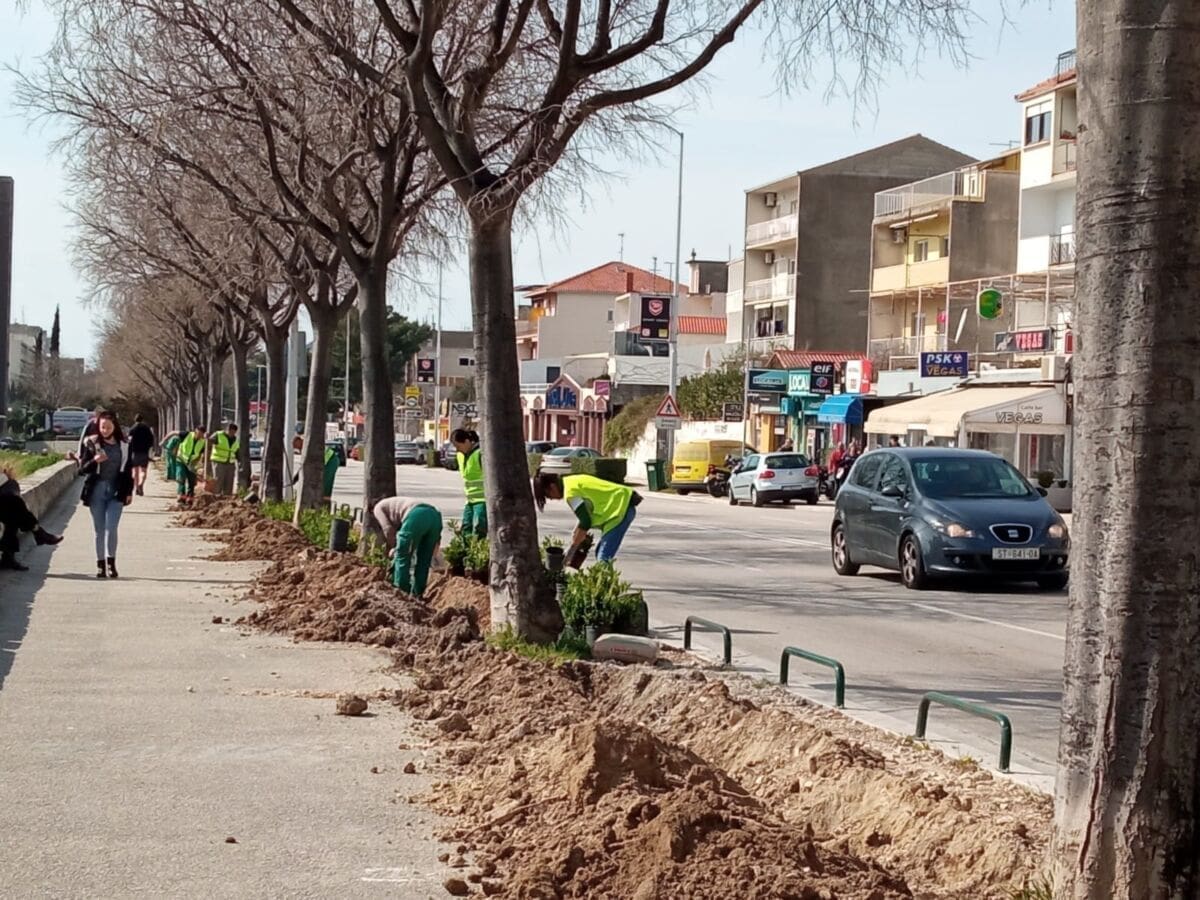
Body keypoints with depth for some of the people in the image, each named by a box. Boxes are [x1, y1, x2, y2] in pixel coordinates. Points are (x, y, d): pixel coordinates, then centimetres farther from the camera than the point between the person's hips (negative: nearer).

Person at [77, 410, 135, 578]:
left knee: (111, 528, -10)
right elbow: (83, 468, 1)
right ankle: (100, 564, 11)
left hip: (116, 491, 0)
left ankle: (111, 562, 3)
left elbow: (128, 470, 11)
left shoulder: (123, 445, 6)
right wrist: (94, 461, -18)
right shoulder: (91, 444, 2)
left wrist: (129, 491, 7)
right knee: (99, 530, 4)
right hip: (97, 491, 0)